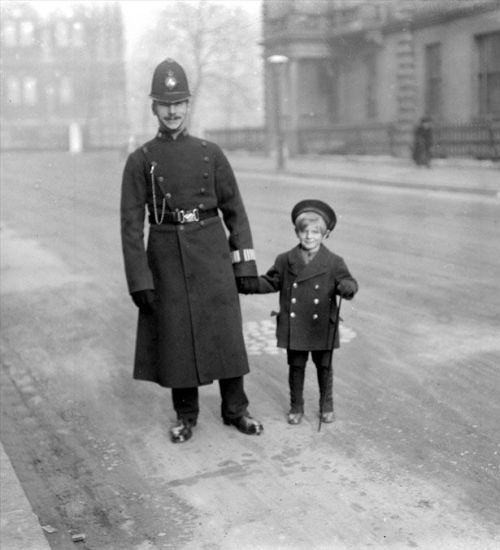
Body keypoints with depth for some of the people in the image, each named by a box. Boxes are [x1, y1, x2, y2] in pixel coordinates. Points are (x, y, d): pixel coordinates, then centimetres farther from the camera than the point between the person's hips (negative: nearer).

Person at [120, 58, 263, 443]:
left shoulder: (211, 154, 3)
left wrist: (245, 265, 0)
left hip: (212, 254, 1)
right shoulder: (140, 161, -1)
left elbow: (234, 211, 5)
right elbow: (131, 223, -4)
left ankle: (235, 409, 19)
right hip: (167, 256, -1)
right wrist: (139, 281, -10)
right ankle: (186, 414, 22)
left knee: (226, 332, 3)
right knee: (175, 336, 5)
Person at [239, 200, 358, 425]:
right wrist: (247, 284, -5)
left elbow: (348, 283, -5)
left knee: (324, 367, 12)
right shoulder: (285, 261, 1)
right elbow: (270, 282, 7)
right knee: (296, 367, 11)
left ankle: (326, 405, 30)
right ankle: (296, 406, 26)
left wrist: (347, 288, -29)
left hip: (322, 328, -1)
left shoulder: (334, 263, -4)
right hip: (294, 328, 1)